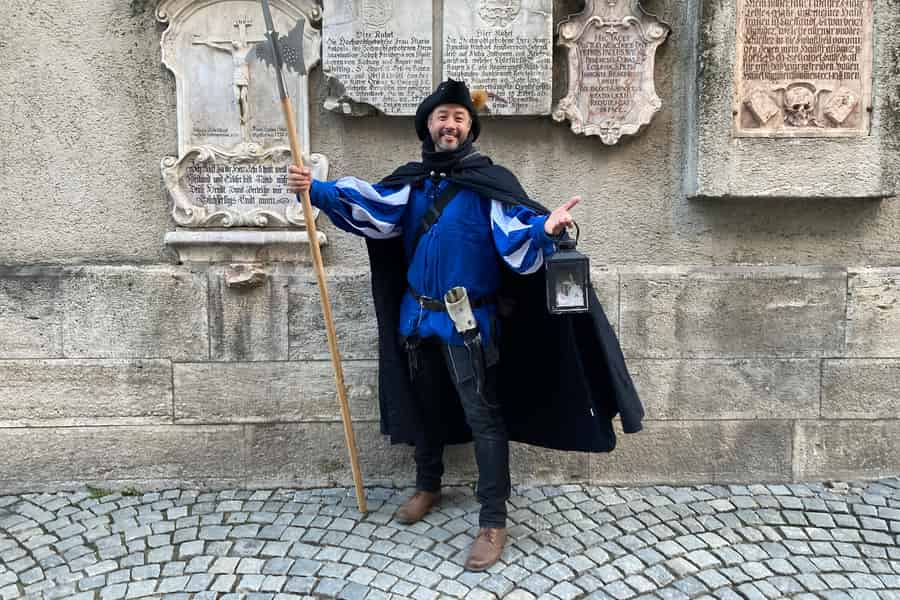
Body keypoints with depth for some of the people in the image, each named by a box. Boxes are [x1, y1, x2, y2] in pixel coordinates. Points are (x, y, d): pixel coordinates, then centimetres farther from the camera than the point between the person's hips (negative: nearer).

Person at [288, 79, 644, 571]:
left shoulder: (490, 181, -9)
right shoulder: (413, 180, 7)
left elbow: (516, 237, -23)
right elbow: (370, 206, -6)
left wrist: (545, 228, -44)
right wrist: (317, 191, -18)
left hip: (468, 322, -5)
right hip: (417, 316, 6)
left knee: (482, 417, -2)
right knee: (423, 404, 20)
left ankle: (493, 522, 9)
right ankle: (427, 487, 42)